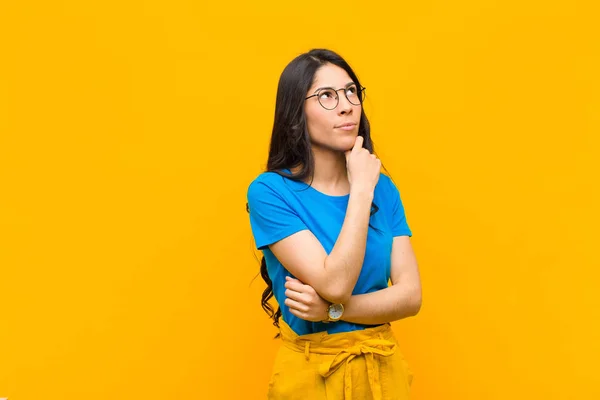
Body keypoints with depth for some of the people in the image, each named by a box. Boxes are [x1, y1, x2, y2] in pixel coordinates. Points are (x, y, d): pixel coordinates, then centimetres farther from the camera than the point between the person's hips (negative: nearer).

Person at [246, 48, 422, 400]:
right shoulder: (270, 191, -15)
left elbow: (411, 295, -7)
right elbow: (335, 284, -23)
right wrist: (362, 188, -19)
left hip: (385, 366, 4)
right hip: (310, 371, -3)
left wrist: (331, 310, -20)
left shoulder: (384, 188, -1)